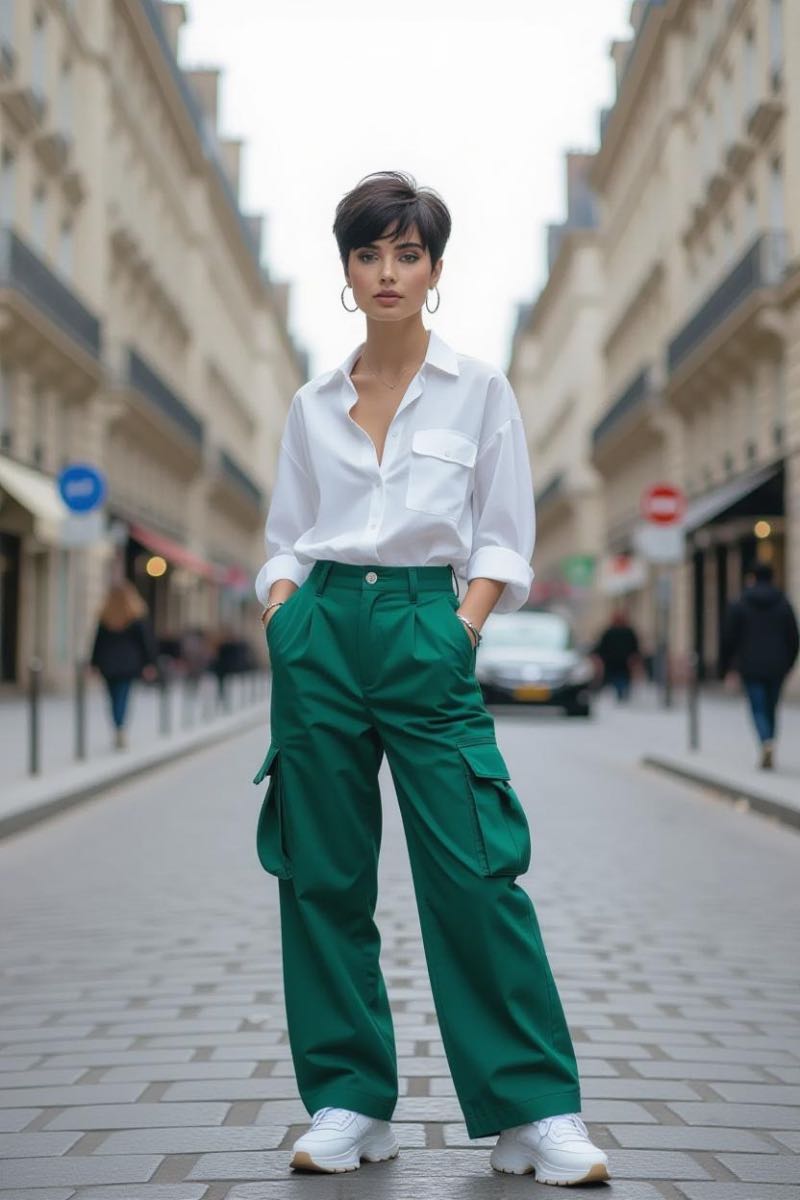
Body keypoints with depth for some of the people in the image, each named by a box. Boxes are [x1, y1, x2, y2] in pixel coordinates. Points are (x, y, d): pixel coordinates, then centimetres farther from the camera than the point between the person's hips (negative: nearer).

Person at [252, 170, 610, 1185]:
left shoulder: (479, 389, 5)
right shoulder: (311, 405, 12)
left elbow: (503, 539, 4)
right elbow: (287, 538, 15)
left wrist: (462, 630, -10)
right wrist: (280, 623, -3)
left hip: (425, 631, -3)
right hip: (321, 632, 3)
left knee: (473, 874, -7)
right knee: (323, 875, 3)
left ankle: (538, 1112, 3)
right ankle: (347, 1104, 14)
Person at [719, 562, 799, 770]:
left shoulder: (738, 605, -3)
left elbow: (728, 639, -2)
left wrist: (725, 668, 7)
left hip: (751, 668, -3)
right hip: (776, 667, 3)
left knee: (758, 710, 0)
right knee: (771, 709, 13)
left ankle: (767, 743, -26)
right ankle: (767, 756, 16)